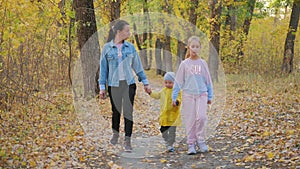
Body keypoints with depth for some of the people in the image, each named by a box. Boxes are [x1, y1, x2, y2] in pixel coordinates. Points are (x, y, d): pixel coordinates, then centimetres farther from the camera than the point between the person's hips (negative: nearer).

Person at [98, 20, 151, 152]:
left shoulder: (130, 47, 4)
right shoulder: (107, 48, -2)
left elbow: (138, 66, 11)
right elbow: (103, 68, 2)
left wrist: (145, 83, 12)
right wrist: (102, 87, 1)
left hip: (129, 83, 1)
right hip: (114, 84, -1)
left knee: (128, 111, -5)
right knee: (116, 111, 10)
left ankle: (127, 141, 1)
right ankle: (115, 133, 35)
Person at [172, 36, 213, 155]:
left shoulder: (202, 63, 7)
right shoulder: (184, 64, 3)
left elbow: (208, 80, 13)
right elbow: (178, 81, 5)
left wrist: (210, 96, 13)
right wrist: (174, 97, 2)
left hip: (202, 94, 0)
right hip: (188, 95, 0)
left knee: (201, 117, -15)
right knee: (190, 120, 0)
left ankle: (200, 140, 2)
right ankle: (191, 144, 9)